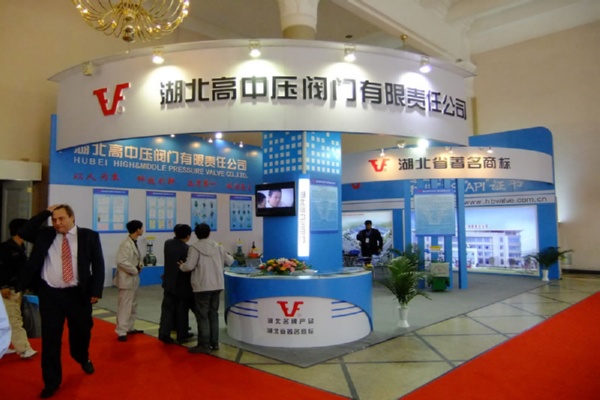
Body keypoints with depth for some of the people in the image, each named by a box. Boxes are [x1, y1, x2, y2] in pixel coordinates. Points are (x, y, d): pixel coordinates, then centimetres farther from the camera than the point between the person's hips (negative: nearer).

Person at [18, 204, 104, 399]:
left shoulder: (89, 236, -3)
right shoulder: (44, 234, 6)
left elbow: (98, 265, -2)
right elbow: (23, 232, -6)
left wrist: (96, 291, -7)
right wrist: (45, 213, -7)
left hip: (78, 294, -1)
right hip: (49, 294, 1)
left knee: (81, 332, 16)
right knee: (50, 338, 5)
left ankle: (83, 359, 47)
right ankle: (52, 381, 20)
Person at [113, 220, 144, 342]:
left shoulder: (134, 243, 10)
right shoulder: (126, 244, -20)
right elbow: (121, 261, -29)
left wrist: (140, 265, 0)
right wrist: (135, 270, -19)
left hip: (134, 279, 10)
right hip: (127, 279, -10)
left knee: (133, 305, 17)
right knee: (125, 306, -6)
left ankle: (130, 328, 28)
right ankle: (121, 332, -1)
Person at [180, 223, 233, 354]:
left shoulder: (195, 248, -9)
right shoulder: (218, 246, 8)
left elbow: (189, 266, -16)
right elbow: (229, 261, 15)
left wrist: (181, 266, 5)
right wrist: (228, 255, 36)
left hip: (202, 286, -6)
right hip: (217, 285, 6)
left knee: (202, 316, 1)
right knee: (213, 314, 15)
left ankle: (204, 345, 3)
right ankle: (214, 343, 20)